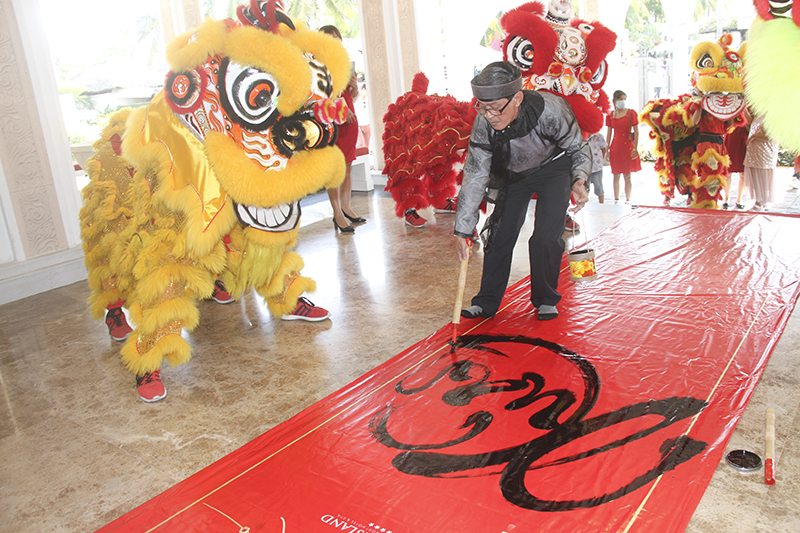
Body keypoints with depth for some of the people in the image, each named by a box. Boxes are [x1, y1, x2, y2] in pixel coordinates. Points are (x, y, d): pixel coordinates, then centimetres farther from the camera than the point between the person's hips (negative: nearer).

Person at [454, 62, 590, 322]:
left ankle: (545, 300, 11)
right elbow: (474, 177, -21)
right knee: (499, 235, -2)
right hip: (513, 175, 3)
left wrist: (579, 181, -35)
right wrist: (462, 230, -23)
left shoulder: (550, 110, -34)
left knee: (546, 236, -13)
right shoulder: (483, 124, -27)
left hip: (554, 169, -2)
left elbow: (579, 149, -15)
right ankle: (487, 302, 15)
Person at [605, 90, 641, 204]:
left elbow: (636, 131, -1)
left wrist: (635, 148, -8)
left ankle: (628, 201, 8)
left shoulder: (631, 113, 0)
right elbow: (609, 133, 10)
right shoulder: (610, 115, 6)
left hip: (628, 146, -2)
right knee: (616, 175, 5)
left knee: (627, 176, 1)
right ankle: (616, 201, 14)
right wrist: (607, 149, 5)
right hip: (615, 147, 2)